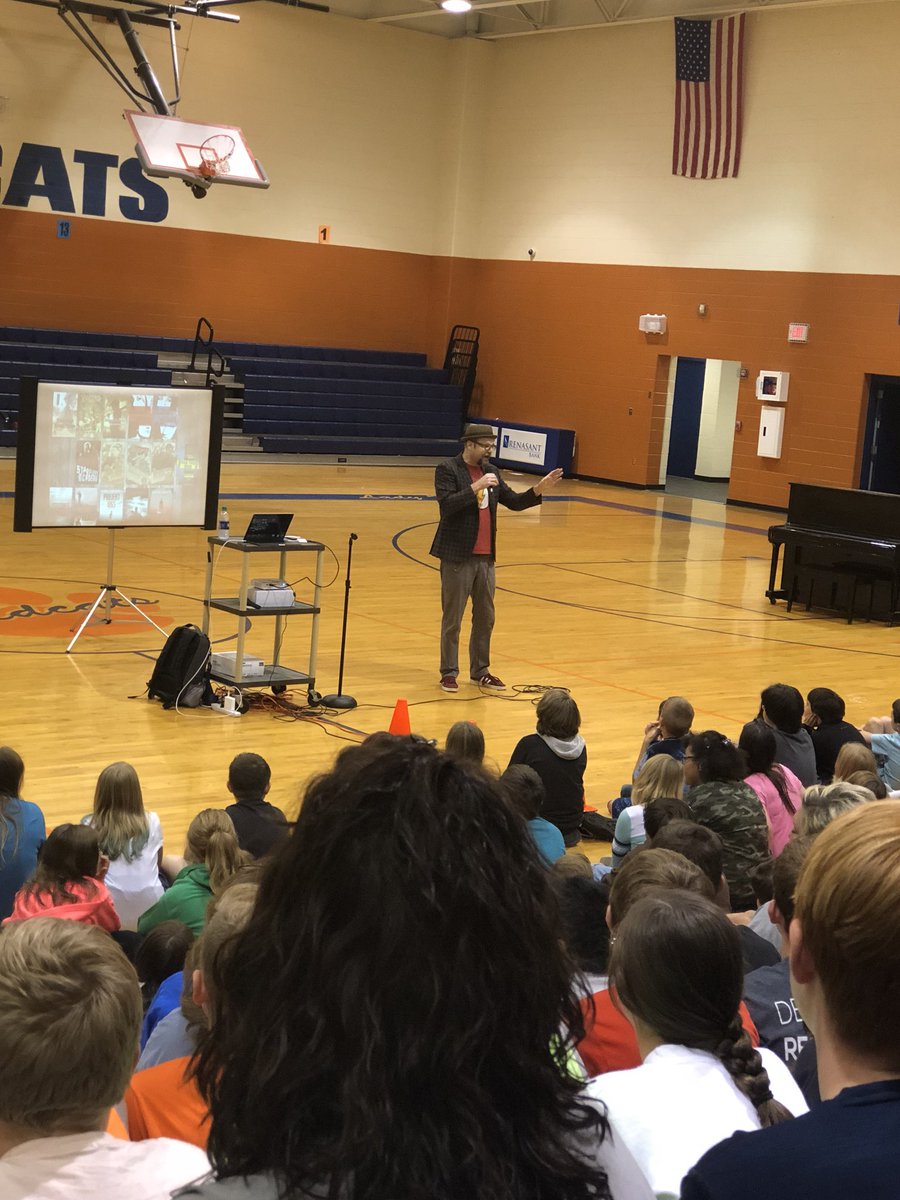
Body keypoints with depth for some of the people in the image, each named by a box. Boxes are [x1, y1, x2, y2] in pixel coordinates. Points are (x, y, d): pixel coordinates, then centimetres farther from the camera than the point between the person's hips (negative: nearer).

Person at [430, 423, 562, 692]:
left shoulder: (491, 471, 10)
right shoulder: (447, 469, -8)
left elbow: (514, 502, 13)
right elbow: (446, 504, -21)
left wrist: (539, 490, -2)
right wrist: (476, 487, -27)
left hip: (485, 557, 6)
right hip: (457, 556, -6)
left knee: (485, 617, 12)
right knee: (453, 619, 2)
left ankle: (480, 670, 23)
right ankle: (449, 673, 12)